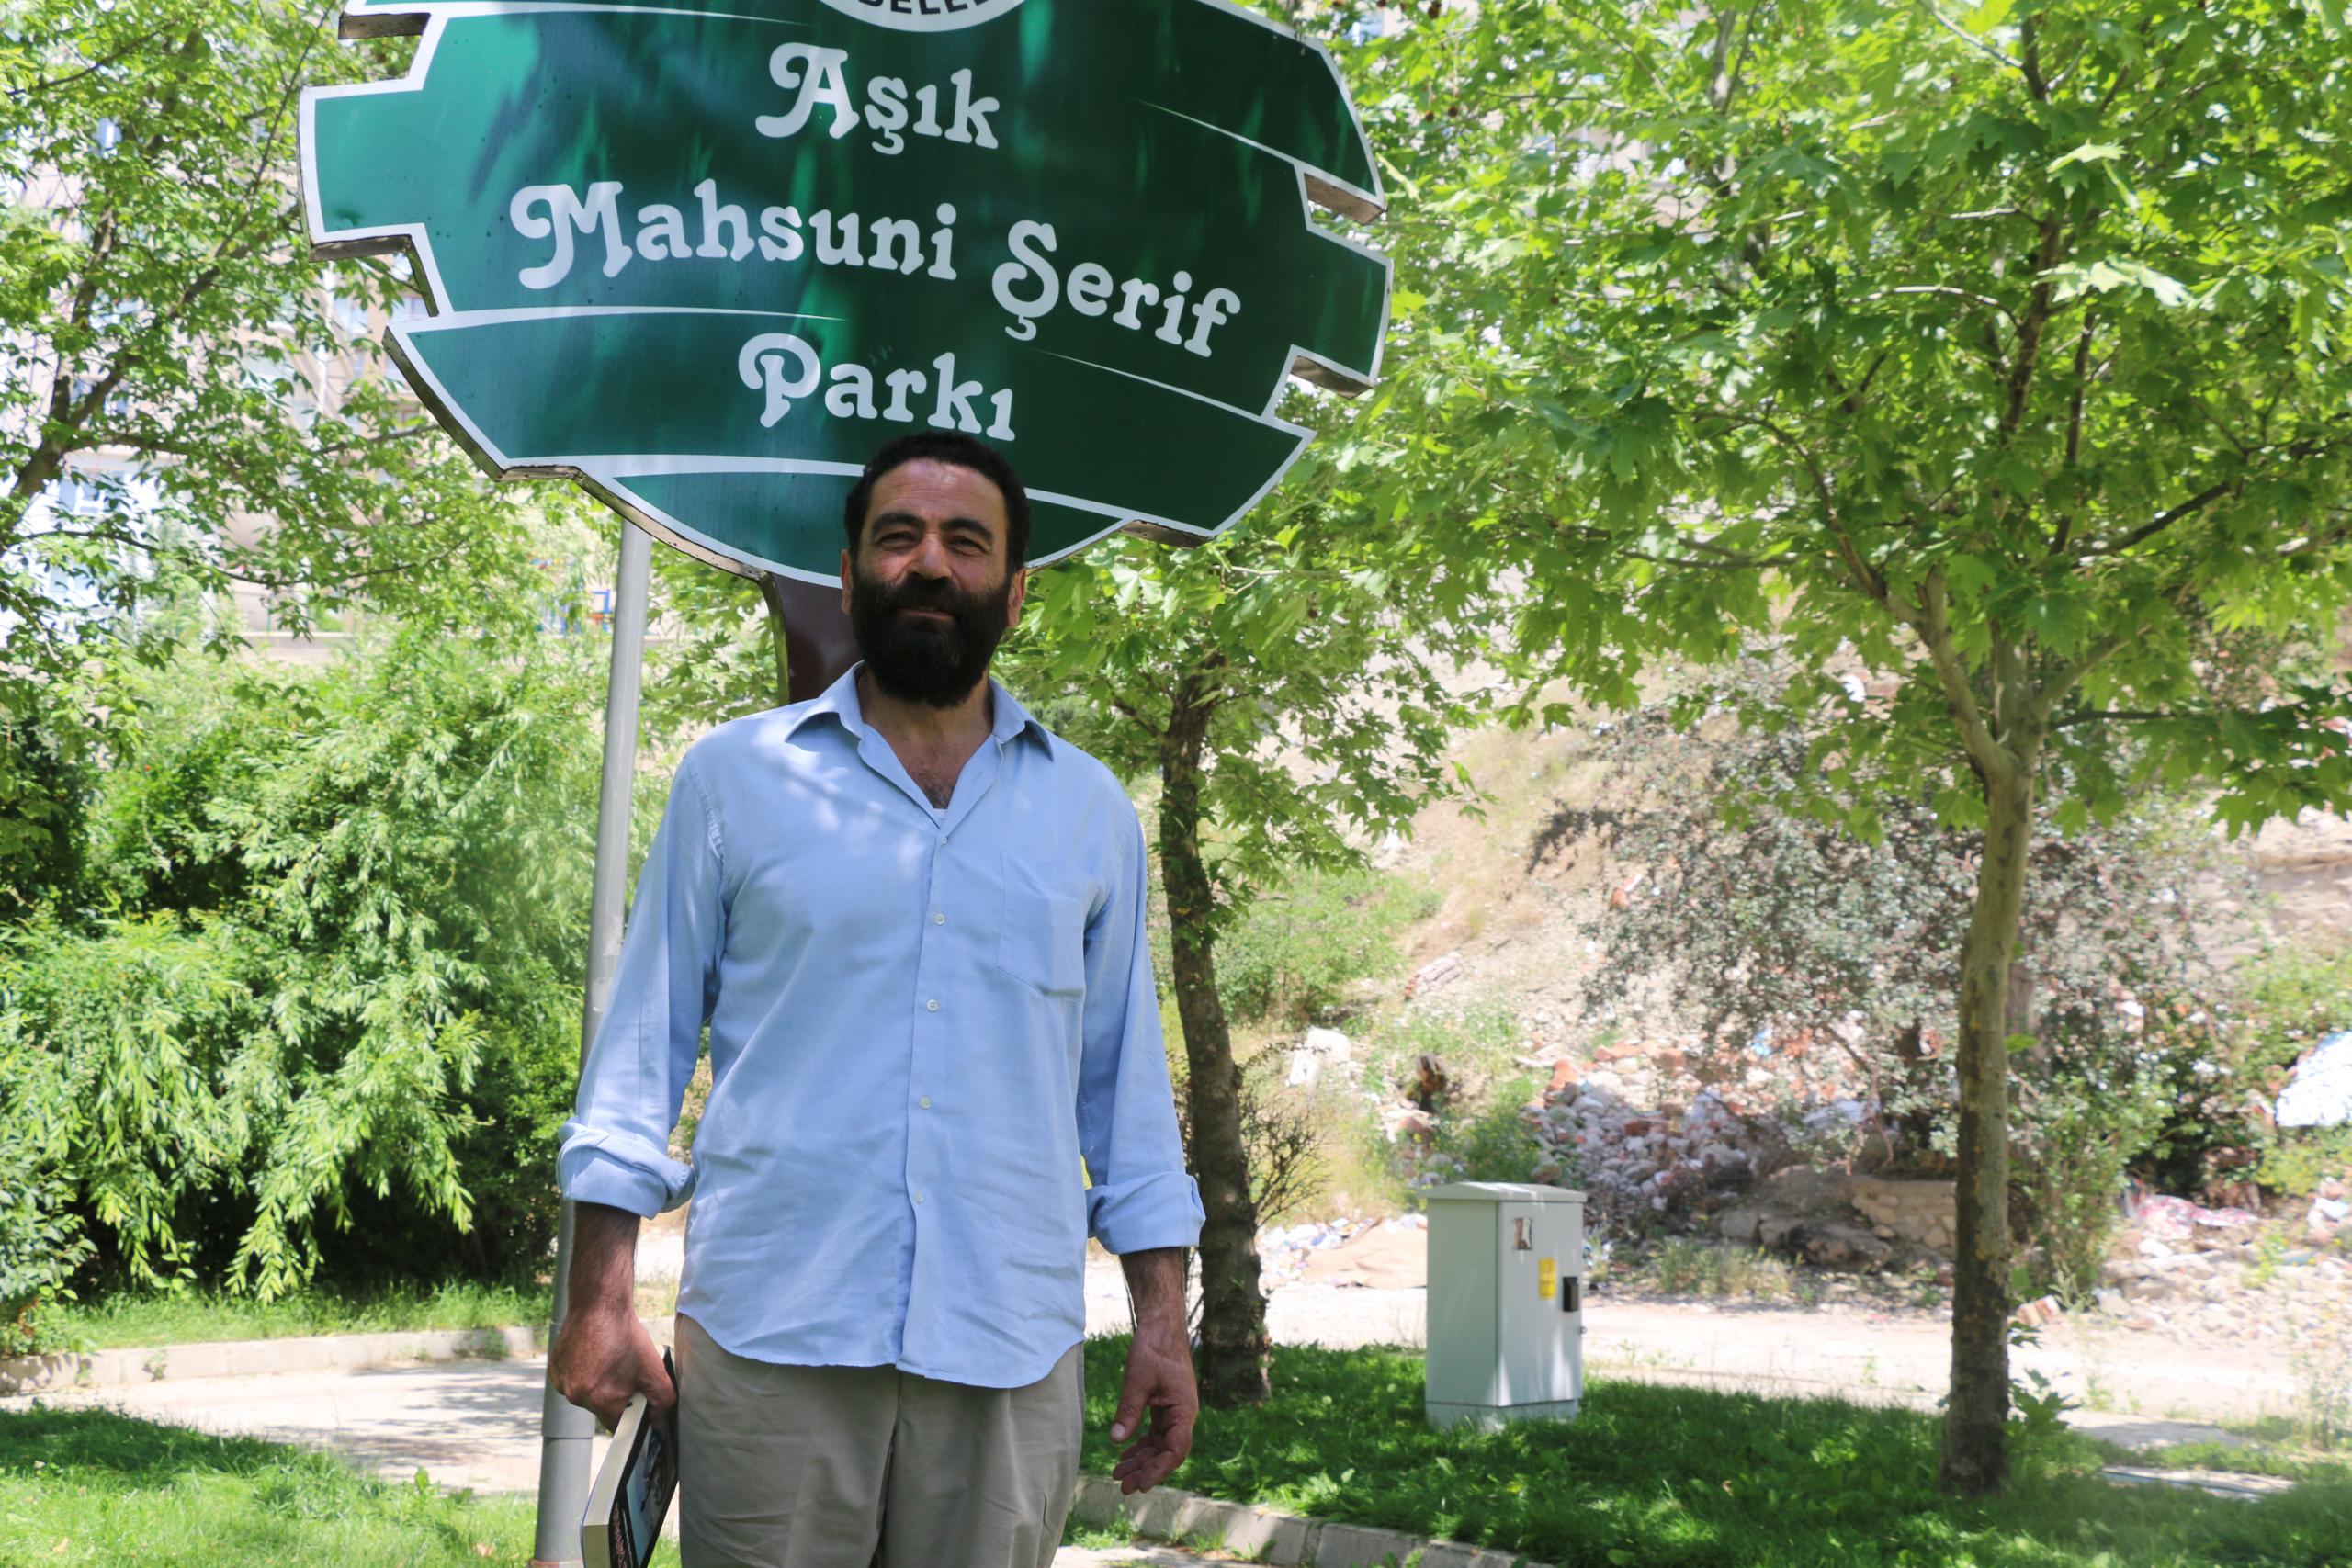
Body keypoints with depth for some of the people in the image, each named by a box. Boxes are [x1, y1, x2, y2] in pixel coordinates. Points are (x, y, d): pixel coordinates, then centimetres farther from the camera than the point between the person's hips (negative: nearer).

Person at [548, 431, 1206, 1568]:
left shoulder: (1090, 813, 12)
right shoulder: (733, 778, 7)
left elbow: (1126, 1082, 14)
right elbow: (645, 1041, 6)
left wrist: (1162, 1317, 7)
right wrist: (600, 1298, -1)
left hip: (1011, 1345, 2)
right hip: (768, 1334, -1)